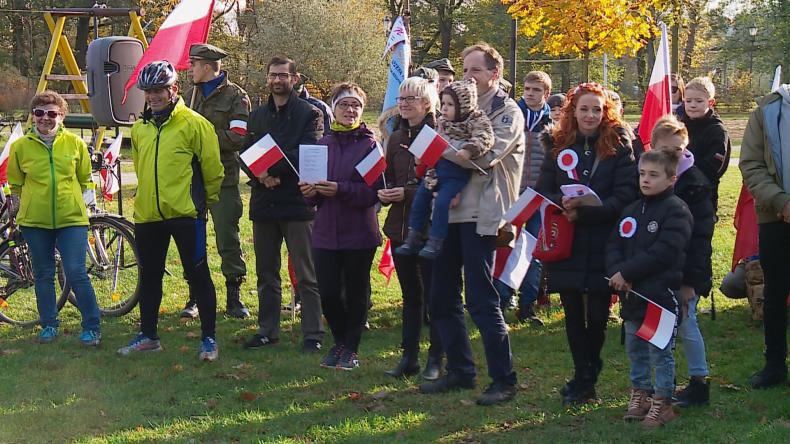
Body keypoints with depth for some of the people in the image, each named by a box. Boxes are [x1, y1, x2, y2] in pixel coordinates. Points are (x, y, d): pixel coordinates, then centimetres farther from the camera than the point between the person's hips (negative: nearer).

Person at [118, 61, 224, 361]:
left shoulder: (194, 124, -9)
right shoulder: (139, 128, 10)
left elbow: (212, 168, -4)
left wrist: (206, 201, 6)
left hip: (185, 214, -6)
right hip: (147, 215, 6)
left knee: (198, 276, 0)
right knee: (149, 277, 14)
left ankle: (209, 338, 8)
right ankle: (148, 336, 25)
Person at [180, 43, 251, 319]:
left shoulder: (235, 97, -3)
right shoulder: (190, 94, 16)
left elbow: (237, 138, -13)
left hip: (223, 179, -5)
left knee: (228, 238, -1)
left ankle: (233, 296, 8)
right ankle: (195, 296, 13)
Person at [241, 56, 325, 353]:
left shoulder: (310, 114, -1)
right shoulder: (257, 116, 16)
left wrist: (271, 169, -17)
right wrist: (261, 176, -12)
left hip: (298, 202, -5)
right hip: (264, 203, 6)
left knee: (306, 275, -3)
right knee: (266, 274, 12)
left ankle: (313, 334, 1)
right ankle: (267, 330, 20)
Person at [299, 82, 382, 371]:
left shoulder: (369, 145, -6)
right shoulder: (323, 144, 8)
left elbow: (374, 191, -13)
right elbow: (314, 189, 12)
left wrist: (341, 190, -23)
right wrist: (310, 191, -10)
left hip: (359, 233, -4)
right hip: (326, 233, 4)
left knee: (356, 293, 7)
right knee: (328, 294, 3)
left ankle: (351, 348, 22)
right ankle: (340, 342, 27)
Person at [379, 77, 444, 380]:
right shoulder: (396, 138, 12)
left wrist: (407, 193, -19)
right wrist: (384, 193, -3)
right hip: (400, 226, 6)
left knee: (433, 294, 0)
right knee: (410, 293, 12)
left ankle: (436, 359, 9)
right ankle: (409, 357, 18)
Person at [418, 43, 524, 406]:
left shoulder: (507, 112, -4)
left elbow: (486, 155, -20)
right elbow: (448, 154, 15)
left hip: (480, 216, -8)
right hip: (449, 212, 8)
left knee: (481, 301, -7)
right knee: (442, 299, 10)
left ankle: (503, 379, 2)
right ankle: (460, 372, 21)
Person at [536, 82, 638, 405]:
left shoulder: (619, 145, -2)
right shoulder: (558, 145, 7)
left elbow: (625, 196, -10)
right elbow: (542, 192, 5)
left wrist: (584, 212, -20)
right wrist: (562, 203, -18)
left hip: (602, 246, -3)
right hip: (565, 244, 3)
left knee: (597, 315, 1)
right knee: (573, 314, 7)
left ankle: (585, 378, 21)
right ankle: (585, 378, 19)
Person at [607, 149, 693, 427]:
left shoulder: (676, 211, -10)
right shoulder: (632, 210, 15)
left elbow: (663, 252, -20)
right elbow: (614, 244, 10)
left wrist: (626, 272, -18)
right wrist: (616, 272, -10)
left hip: (661, 295, -7)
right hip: (631, 295, 7)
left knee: (660, 351, 0)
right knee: (635, 349, 16)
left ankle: (662, 402, 9)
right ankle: (640, 394, 29)